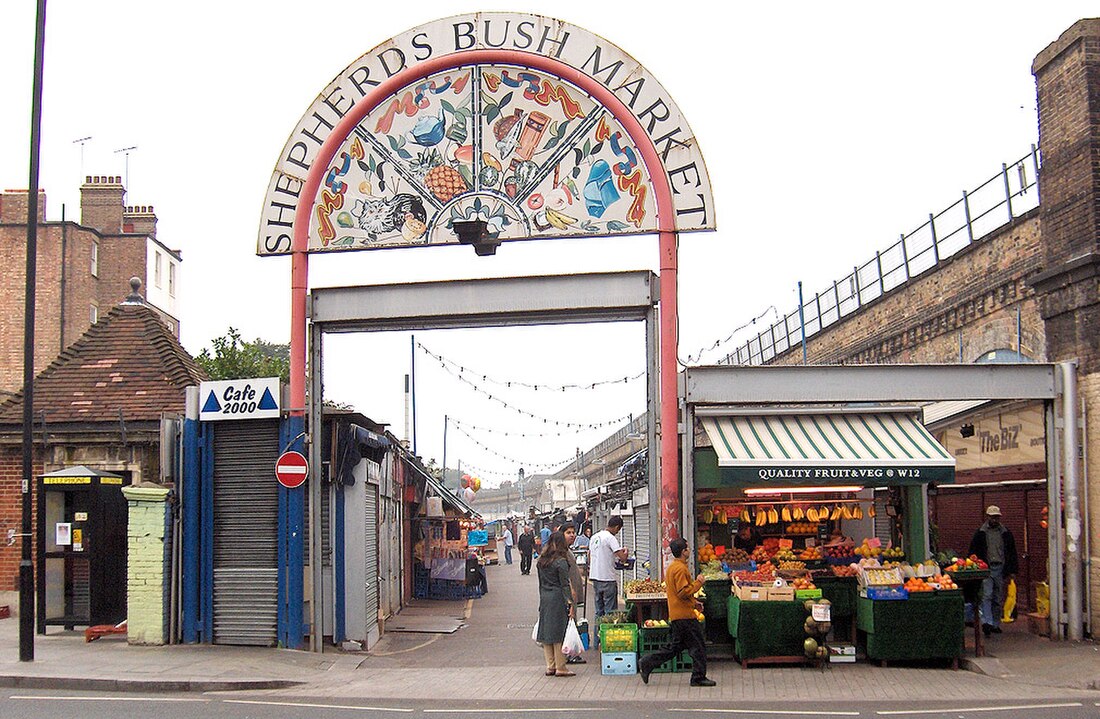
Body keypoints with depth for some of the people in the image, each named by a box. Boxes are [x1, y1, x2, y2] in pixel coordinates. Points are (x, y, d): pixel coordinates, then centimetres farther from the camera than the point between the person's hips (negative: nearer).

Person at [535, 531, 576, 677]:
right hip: (558, 599, -6)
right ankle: (560, 668, 1)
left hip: (544, 598, 6)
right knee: (559, 632, -2)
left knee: (546, 631, 9)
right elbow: (565, 584, -14)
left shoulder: (541, 560, 8)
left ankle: (550, 666, 12)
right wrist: (570, 602, -13)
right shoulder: (561, 562, -11)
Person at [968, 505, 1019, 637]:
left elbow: (1012, 553, 14)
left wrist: (1012, 571, 8)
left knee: (999, 599, 6)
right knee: (987, 595, -16)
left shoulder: (1006, 533, 11)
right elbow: (973, 552, 7)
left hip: (1000, 568, 3)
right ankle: (986, 622, -25)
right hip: (986, 568, -3)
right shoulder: (980, 533, 5)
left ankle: (996, 624, 14)